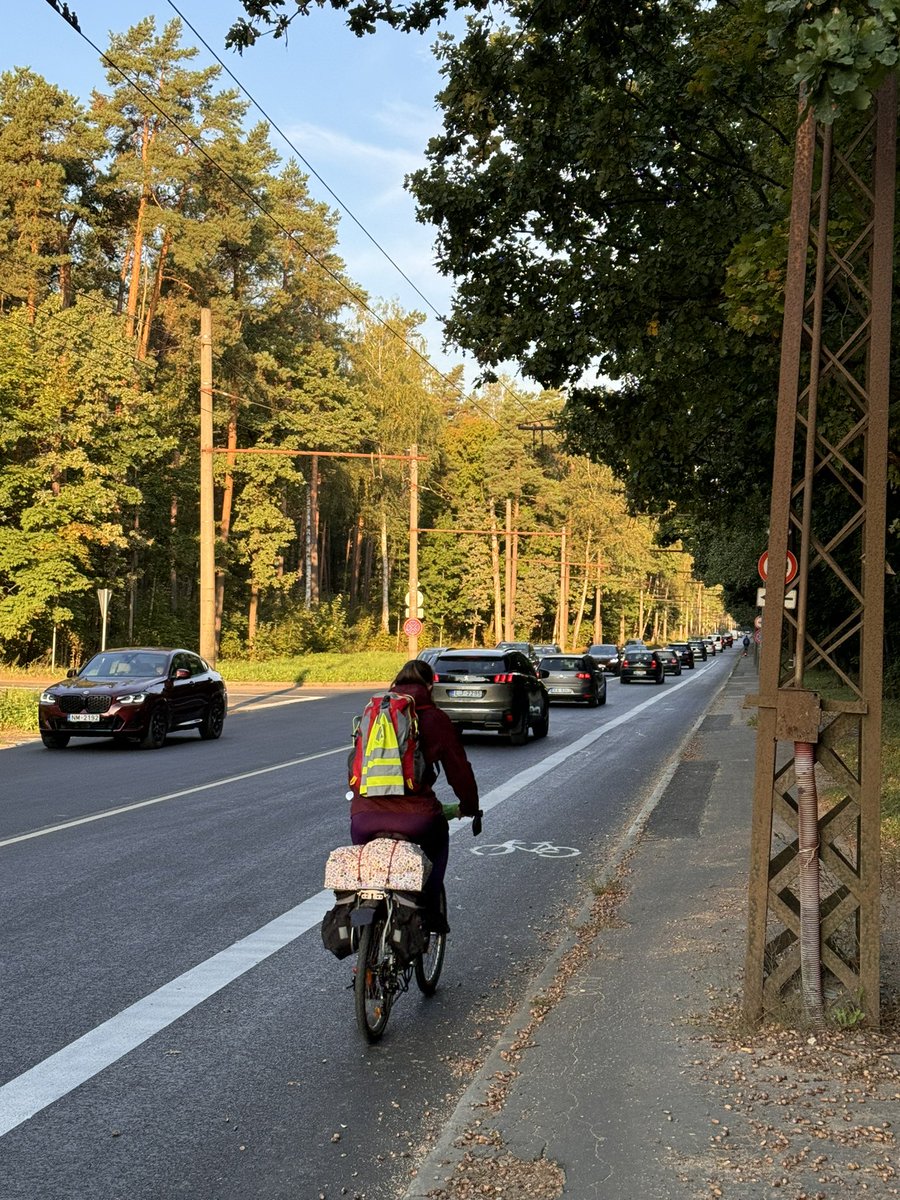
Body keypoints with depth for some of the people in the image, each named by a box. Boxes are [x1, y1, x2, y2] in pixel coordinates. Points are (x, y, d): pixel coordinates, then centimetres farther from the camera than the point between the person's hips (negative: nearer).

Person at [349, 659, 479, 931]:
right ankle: (430, 912, 22)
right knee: (438, 838, 31)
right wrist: (469, 807, 26)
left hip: (364, 818, 3)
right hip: (415, 817, -2)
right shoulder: (434, 718, 6)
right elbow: (458, 768, 9)